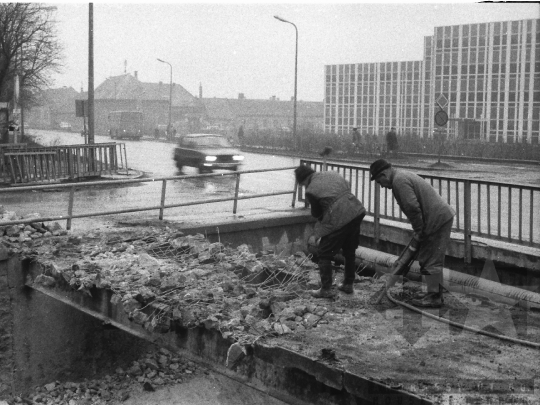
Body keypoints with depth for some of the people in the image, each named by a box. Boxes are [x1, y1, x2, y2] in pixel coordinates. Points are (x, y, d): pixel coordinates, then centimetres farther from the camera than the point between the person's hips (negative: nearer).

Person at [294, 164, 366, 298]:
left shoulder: (311, 190, -4)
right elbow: (347, 190, 17)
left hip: (338, 221, -7)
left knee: (324, 254, 8)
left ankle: (326, 289, 10)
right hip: (357, 213, 7)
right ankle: (348, 285, 32)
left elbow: (316, 213, 6)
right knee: (350, 251, 22)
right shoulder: (333, 174, 14)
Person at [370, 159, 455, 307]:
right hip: (443, 216, 11)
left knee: (431, 260, -4)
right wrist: (419, 230, 16)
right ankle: (435, 294, 25)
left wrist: (418, 231, -13)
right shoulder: (402, 175, 18)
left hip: (437, 219, -11)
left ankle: (434, 297, 2)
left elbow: (413, 207, -23)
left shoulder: (399, 181, -16)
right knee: (432, 258, 17)